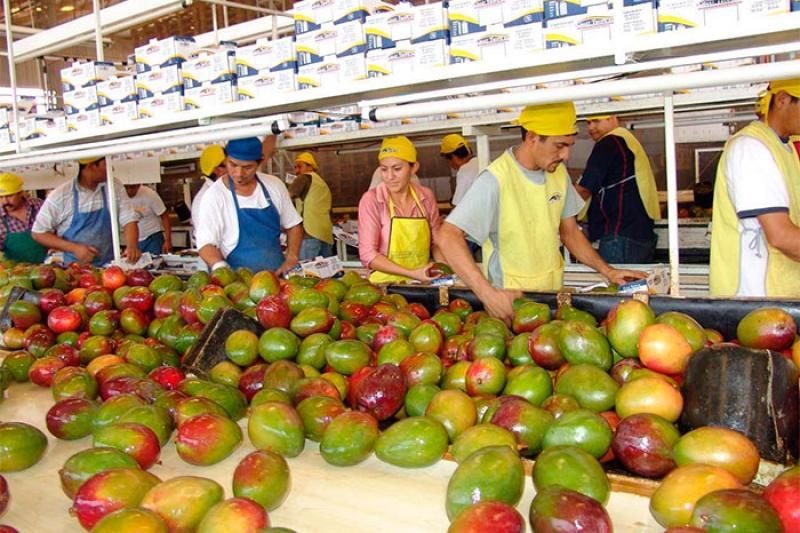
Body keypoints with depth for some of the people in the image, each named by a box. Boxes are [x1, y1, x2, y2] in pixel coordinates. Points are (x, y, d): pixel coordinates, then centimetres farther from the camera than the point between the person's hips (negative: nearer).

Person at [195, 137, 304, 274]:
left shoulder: (274, 185, 7)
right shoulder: (214, 195, -5)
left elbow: (293, 225, 15)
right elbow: (205, 243, -8)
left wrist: (291, 259, 1)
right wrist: (220, 267, -27)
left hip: (278, 274, 4)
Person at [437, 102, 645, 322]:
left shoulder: (559, 172, 2)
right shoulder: (496, 180, -21)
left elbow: (569, 232, 12)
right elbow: (448, 236, -29)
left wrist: (607, 271, -1)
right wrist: (488, 294, -38)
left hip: (554, 291, 6)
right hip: (511, 298, -6)